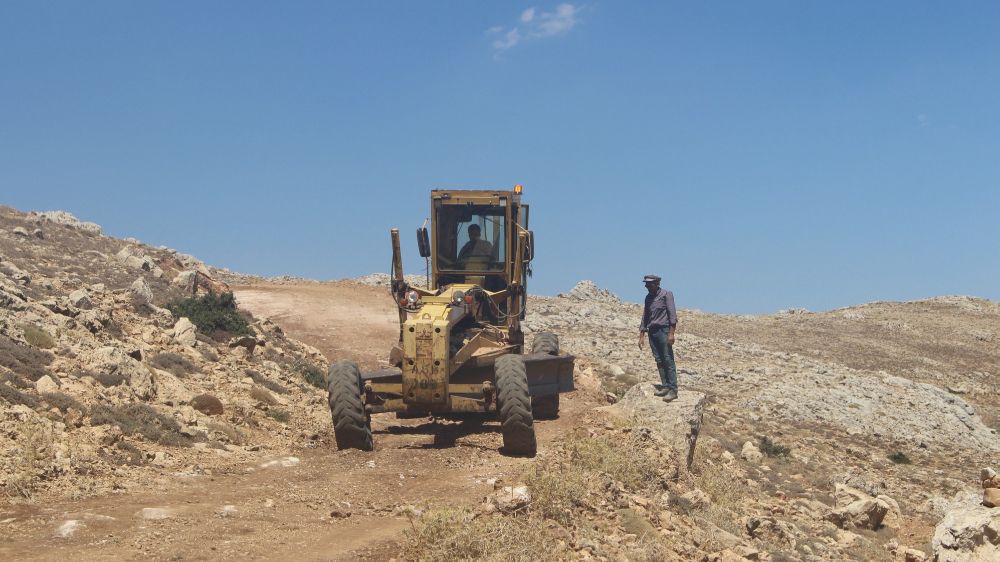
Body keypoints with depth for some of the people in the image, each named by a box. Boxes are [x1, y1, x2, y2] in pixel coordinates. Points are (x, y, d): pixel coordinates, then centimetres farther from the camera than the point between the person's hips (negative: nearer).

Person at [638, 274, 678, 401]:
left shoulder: (666, 294, -3)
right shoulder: (648, 298, 16)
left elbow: (672, 314, -9)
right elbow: (645, 318, 20)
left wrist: (671, 333, -17)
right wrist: (641, 336, 15)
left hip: (663, 330, -7)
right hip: (652, 332, 7)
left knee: (668, 360, -9)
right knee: (659, 361, 4)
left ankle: (673, 390, -12)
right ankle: (665, 386, 6)